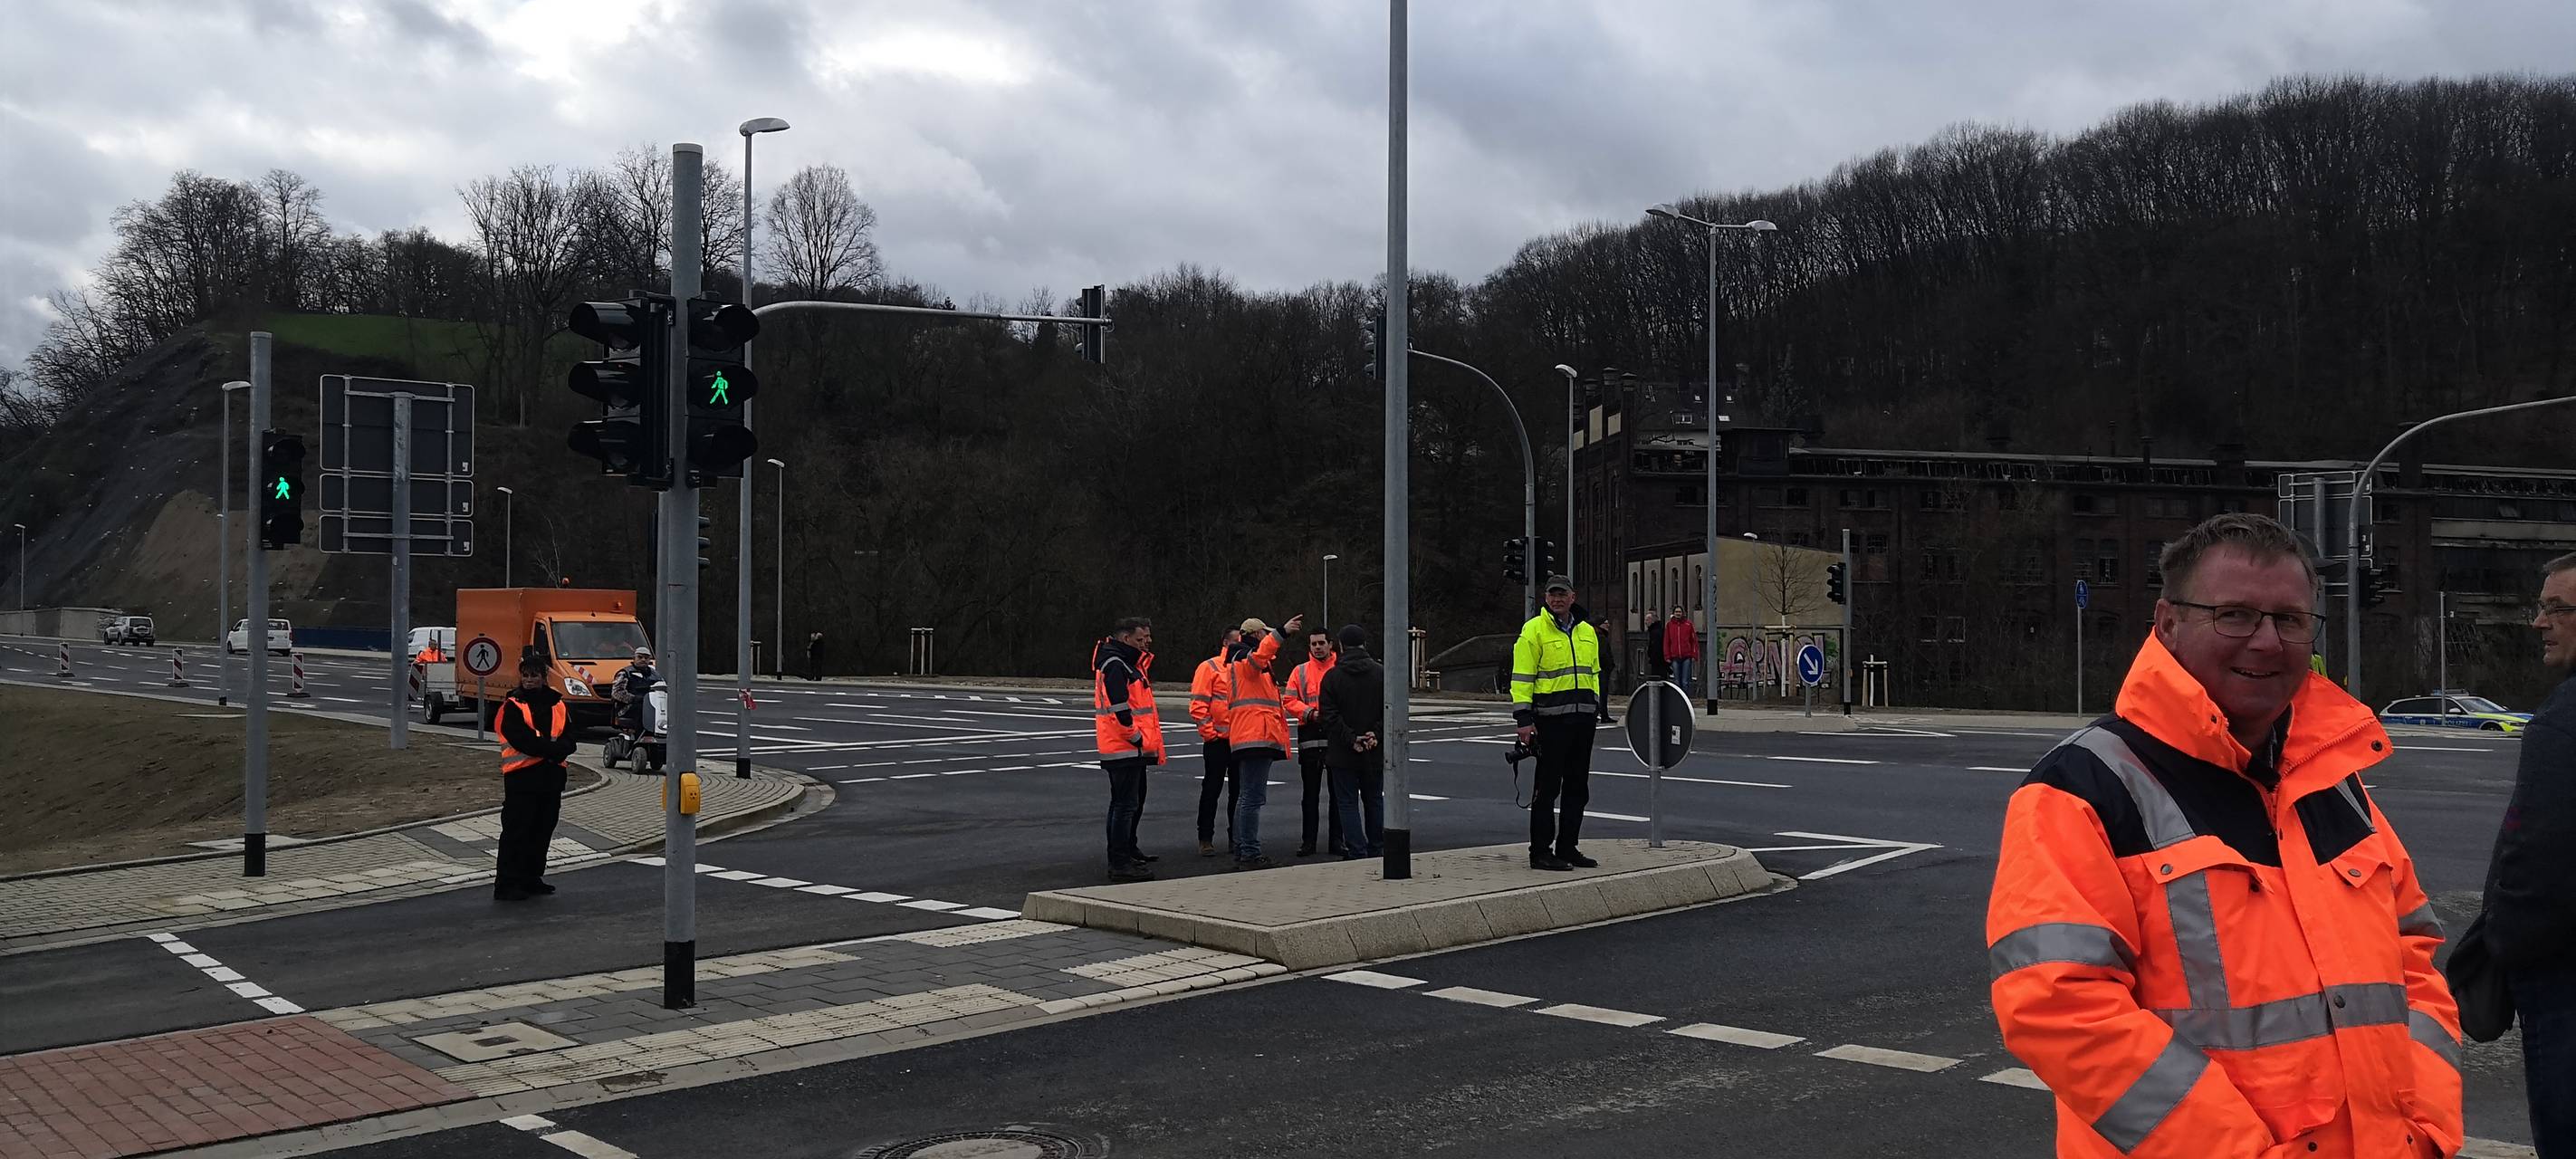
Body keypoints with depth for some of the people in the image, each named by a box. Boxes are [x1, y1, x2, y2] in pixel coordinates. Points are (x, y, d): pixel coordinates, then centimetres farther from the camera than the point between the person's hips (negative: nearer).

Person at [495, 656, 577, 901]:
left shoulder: (557, 704, 11)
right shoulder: (512, 706, -4)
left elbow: (569, 740, 3)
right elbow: (523, 741, -16)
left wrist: (548, 749, -16)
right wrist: (553, 748, -17)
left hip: (551, 776, 6)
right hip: (521, 776, -6)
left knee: (542, 830, 13)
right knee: (516, 831, -6)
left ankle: (531, 878, 25)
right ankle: (506, 884, -3)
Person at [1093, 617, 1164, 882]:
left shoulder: (1128, 664, 18)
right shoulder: (1115, 666, -17)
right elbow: (1119, 708, -22)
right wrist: (1136, 737, -18)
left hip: (1133, 750, 11)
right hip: (1125, 748, -11)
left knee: (1135, 800, 23)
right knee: (1125, 805, -11)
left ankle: (1128, 850, 38)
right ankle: (1120, 864, -12)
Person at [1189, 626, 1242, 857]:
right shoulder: (1210, 667, -3)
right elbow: (1198, 705, -8)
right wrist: (1210, 731, -14)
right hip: (1217, 741, -5)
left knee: (1239, 791, 9)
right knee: (1211, 790, 0)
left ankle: (1236, 837, 17)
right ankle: (1206, 839, 5)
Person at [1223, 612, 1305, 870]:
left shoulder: (1237, 659, 26)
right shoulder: (1245, 656, -7)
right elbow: (1258, 656, -32)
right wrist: (1281, 633, -44)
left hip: (1245, 737, 11)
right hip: (1257, 736, -11)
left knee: (1247, 796, 15)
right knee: (1254, 797, -13)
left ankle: (1241, 851, 20)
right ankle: (1250, 854, -16)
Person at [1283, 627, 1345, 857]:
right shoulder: (1300, 672, 9)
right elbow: (1289, 700, 3)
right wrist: (1310, 713, -12)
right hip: (1309, 738, 1)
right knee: (1311, 793, 5)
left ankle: (1336, 839, 12)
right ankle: (1308, 840, 10)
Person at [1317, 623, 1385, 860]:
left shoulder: (1332, 676, -5)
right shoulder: (1381, 673, 1)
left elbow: (1329, 716, -11)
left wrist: (1351, 739, -12)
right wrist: (1376, 734, -7)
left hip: (1343, 752, -3)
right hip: (1375, 753, 3)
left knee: (1348, 803, 3)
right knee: (1374, 800, 15)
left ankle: (1356, 853, -2)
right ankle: (1376, 851, 19)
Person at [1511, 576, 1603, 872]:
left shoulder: (1587, 632, 15)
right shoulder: (1534, 630, -4)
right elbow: (1522, 677, -8)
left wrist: (1596, 706, 18)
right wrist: (1524, 719, -14)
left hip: (1583, 717, 7)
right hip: (1551, 718, -6)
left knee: (1578, 787, 10)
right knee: (1547, 787, -4)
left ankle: (1568, 848, 19)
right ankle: (1540, 852, 1)